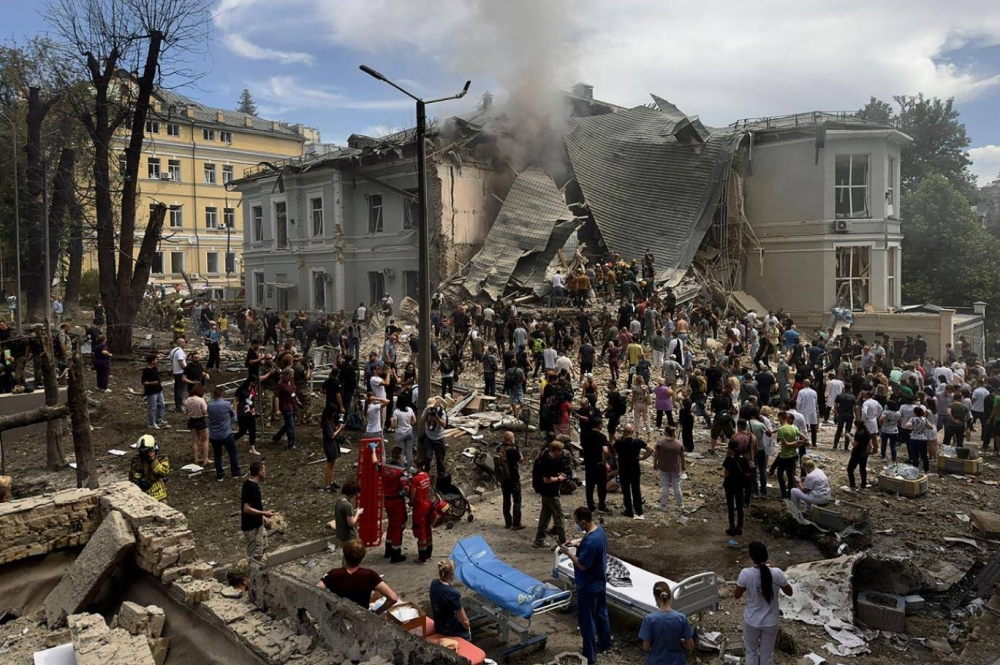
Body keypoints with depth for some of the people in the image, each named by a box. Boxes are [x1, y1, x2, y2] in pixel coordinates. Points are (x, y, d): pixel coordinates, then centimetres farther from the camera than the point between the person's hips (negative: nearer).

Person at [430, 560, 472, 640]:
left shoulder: (433, 583, -13)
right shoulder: (453, 593, -32)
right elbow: (464, 621, -19)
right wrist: (468, 628, -2)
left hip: (438, 627, 7)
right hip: (450, 630, -7)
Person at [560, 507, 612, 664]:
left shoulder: (590, 542, -34)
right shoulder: (599, 529, -5)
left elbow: (582, 565, -25)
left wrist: (568, 552, -14)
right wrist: (577, 543, 4)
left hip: (588, 586, -10)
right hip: (600, 582, 10)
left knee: (587, 621, 6)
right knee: (601, 612, 26)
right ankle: (605, 644, 45)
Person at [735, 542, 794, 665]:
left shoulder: (746, 573, -24)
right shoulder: (777, 573, -21)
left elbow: (736, 595, -9)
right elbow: (789, 592, -1)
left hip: (752, 621, -1)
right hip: (770, 622, 1)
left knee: (751, 652, 23)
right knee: (767, 653, 23)